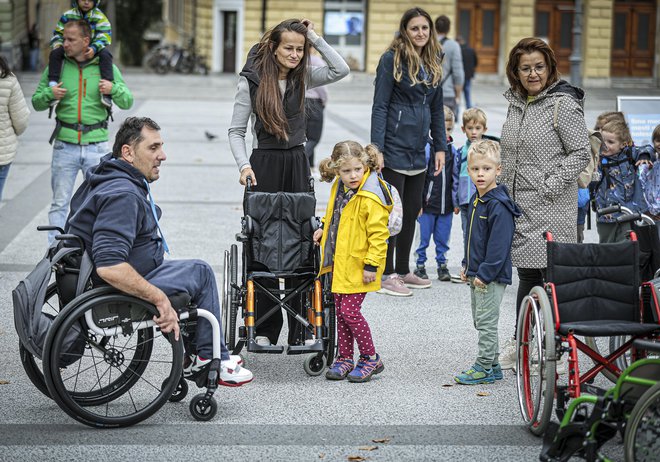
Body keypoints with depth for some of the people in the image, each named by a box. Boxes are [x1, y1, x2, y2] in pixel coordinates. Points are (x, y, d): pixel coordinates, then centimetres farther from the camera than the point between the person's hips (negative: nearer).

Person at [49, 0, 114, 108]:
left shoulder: (99, 17, -2)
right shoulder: (68, 15, 5)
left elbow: (104, 36, -12)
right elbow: (58, 34, 11)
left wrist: (94, 48, -31)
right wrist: (57, 45, -10)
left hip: (90, 51, -2)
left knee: (105, 54, -33)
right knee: (55, 53, -25)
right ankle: (53, 85, -30)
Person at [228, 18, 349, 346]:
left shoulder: (303, 77, 4)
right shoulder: (252, 80, -5)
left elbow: (341, 70, -9)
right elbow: (236, 130, -2)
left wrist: (314, 38, -8)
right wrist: (244, 165, -15)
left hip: (297, 162, 3)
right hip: (264, 163, -3)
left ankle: (302, 327, 6)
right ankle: (265, 328, 8)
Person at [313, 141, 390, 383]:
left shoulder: (371, 198, -22)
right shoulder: (339, 187, 3)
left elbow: (378, 234, -20)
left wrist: (372, 264, -19)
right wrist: (325, 229, 19)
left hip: (358, 265, -8)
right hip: (339, 261, 8)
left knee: (349, 310, -8)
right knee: (340, 310, 13)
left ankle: (371, 358, 8)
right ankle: (345, 358, 24)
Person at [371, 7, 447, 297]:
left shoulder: (432, 63, 12)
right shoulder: (392, 60, -8)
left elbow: (436, 109, 17)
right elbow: (380, 106, -11)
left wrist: (440, 147, 12)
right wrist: (377, 148, -17)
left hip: (418, 150, 7)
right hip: (394, 147, -7)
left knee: (412, 210, 12)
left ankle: (403, 271, 23)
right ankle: (387, 275, 5)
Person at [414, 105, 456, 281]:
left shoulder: (453, 150, 6)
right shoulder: (427, 148, -9)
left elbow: (455, 178, 13)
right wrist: (418, 202, -9)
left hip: (446, 204, 4)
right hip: (428, 202, -4)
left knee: (443, 238, 11)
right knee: (424, 237, 4)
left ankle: (442, 264, 22)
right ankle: (420, 265, 15)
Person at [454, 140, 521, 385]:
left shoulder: (499, 205, -20)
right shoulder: (476, 200, 10)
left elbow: (498, 245, -22)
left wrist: (485, 273, -22)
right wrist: (467, 266, 18)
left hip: (492, 276, -10)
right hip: (477, 274, 10)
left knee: (486, 322, -2)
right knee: (481, 321, 16)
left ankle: (484, 368, 6)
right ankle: (492, 365, 24)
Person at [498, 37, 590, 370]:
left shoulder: (563, 104, -10)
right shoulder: (515, 103, 13)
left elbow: (581, 153, -12)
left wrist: (551, 185, -17)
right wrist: (503, 192, 15)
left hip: (551, 208, -7)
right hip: (517, 205, 7)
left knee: (551, 273, -6)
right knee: (526, 274, 14)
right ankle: (520, 342, 24)